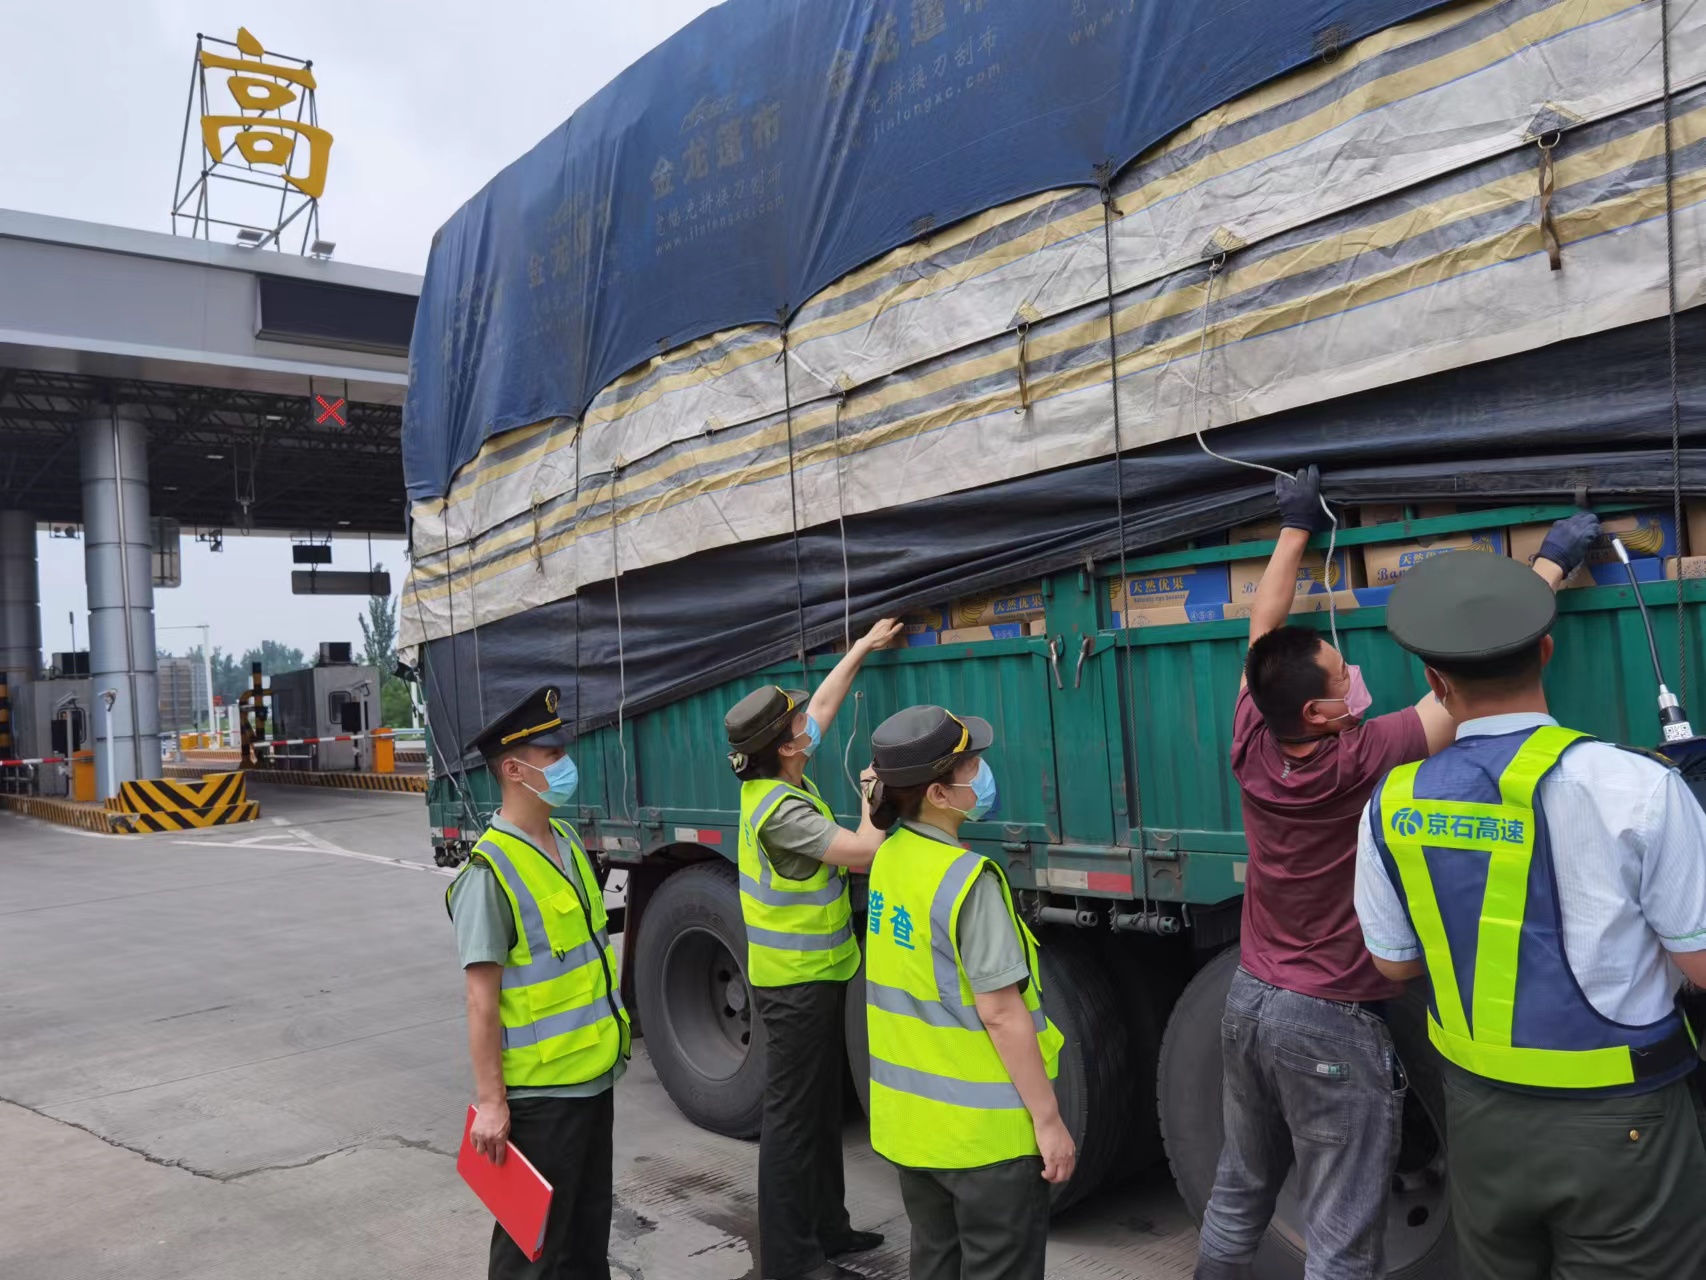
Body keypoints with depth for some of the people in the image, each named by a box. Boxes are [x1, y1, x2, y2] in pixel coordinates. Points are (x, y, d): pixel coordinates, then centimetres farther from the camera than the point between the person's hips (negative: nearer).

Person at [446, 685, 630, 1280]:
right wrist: (490, 1100, -19)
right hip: (538, 1092, -8)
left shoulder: (567, 841, 7)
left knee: (589, 1229, 20)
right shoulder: (491, 870, -19)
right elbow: (481, 996, -19)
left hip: (592, 1077, 8)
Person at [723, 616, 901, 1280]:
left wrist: (863, 647, 20)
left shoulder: (775, 777, 3)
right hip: (796, 981, -10)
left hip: (814, 973, 10)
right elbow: (861, 853, -23)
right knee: (791, 1114, -1)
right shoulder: (780, 808, -25)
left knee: (822, 1107, 18)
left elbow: (824, 706, 16)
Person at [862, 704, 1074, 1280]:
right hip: (982, 1127, -8)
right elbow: (1001, 1013, -22)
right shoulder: (969, 879, -24)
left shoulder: (888, 858, 0)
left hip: (910, 1115, 8)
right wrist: (1047, 1118, -15)